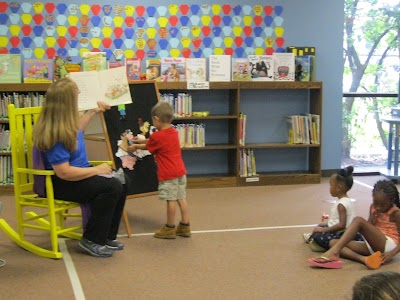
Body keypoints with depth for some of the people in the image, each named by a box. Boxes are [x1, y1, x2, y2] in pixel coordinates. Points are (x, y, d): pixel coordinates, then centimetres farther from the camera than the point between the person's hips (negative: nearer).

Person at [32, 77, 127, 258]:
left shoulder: (65, 125, 2)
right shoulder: (55, 135, -27)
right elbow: (64, 172, -29)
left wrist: (93, 112, 32)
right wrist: (97, 170, -20)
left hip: (77, 175, 9)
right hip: (59, 185, -9)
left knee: (120, 187, -8)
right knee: (111, 187, -24)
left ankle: (106, 237, 5)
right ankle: (91, 241, -10)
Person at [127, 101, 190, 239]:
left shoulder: (157, 136, -13)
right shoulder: (174, 132, 10)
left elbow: (146, 147, 7)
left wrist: (135, 147, 25)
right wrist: (142, 140, 34)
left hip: (168, 174, -8)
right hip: (180, 171, 8)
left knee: (171, 200, -1)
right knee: (181, 198, 10)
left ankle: (170, 228, 7)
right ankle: (185, 226, 16)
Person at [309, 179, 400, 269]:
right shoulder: (373, 208, 12)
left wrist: (392, 253, -25)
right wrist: (372, 218, -7)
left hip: (388, 245, -8)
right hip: (372, 246, 8)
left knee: (358, 220, -28)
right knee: (333, 242, -8)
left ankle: (333, 252, -43)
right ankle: (363, 259, -36)